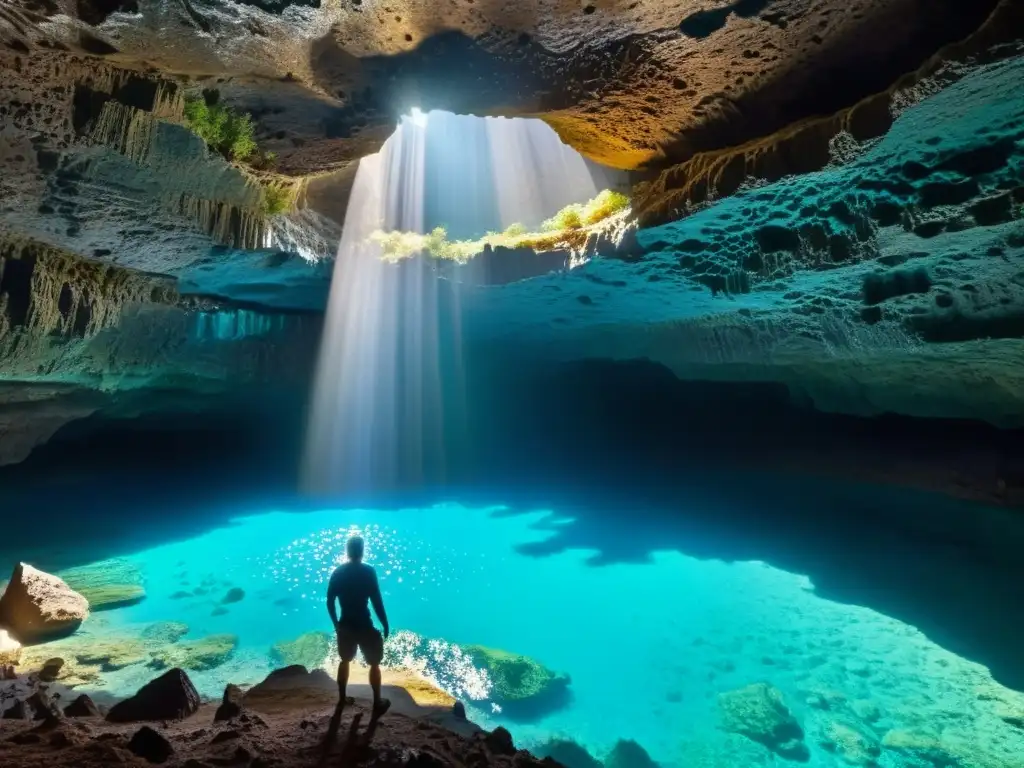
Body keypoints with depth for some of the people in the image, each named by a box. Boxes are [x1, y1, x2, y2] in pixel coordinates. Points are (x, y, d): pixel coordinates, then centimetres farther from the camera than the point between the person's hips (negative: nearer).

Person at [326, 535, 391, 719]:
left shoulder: (337, 572, -3)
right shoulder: (368, 571, -17)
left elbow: (330, 601, 3)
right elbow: (376, 601, -17)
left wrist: (335, 623, 16)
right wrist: (385, 624, -5)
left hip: (345, 625, 5)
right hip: (364, 626, -4)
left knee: (344, 661, 27)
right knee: (374, 663, 14)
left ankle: (342, 700, 38)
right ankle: (377, 703, 22)